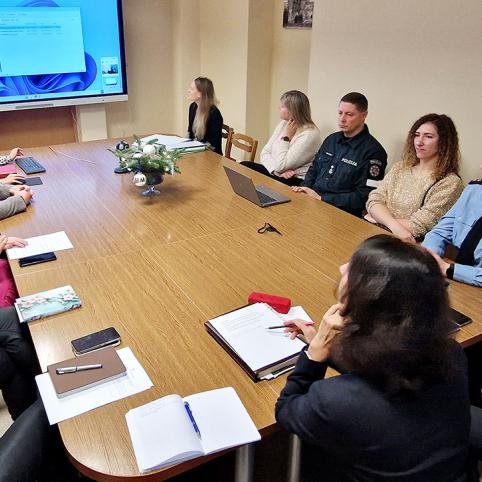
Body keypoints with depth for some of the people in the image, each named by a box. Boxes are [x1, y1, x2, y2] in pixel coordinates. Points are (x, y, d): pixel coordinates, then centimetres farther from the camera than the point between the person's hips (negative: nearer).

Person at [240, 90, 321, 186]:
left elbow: (280, 166, -21)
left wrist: (286, 137, -14)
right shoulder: (283, 124, 7)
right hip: (276, 173, 8)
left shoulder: (309, 134, -19)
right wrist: (276, 170, -14)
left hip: (295, 181, -8)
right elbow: (265, 152, 4)